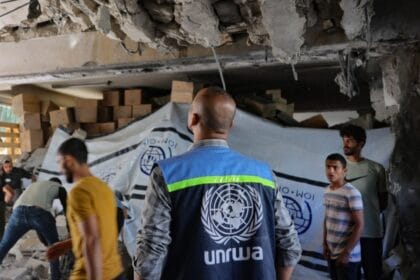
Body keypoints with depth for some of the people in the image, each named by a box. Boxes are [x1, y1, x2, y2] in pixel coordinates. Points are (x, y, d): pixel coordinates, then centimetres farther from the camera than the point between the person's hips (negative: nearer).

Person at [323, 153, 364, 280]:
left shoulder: (352, 193, -17)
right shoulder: (327, 191, 5)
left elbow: (359, 225, -17)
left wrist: (347, 252, -16)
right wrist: (325, 244, 9)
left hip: (348, 255, -7)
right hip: (331, 252, 7)